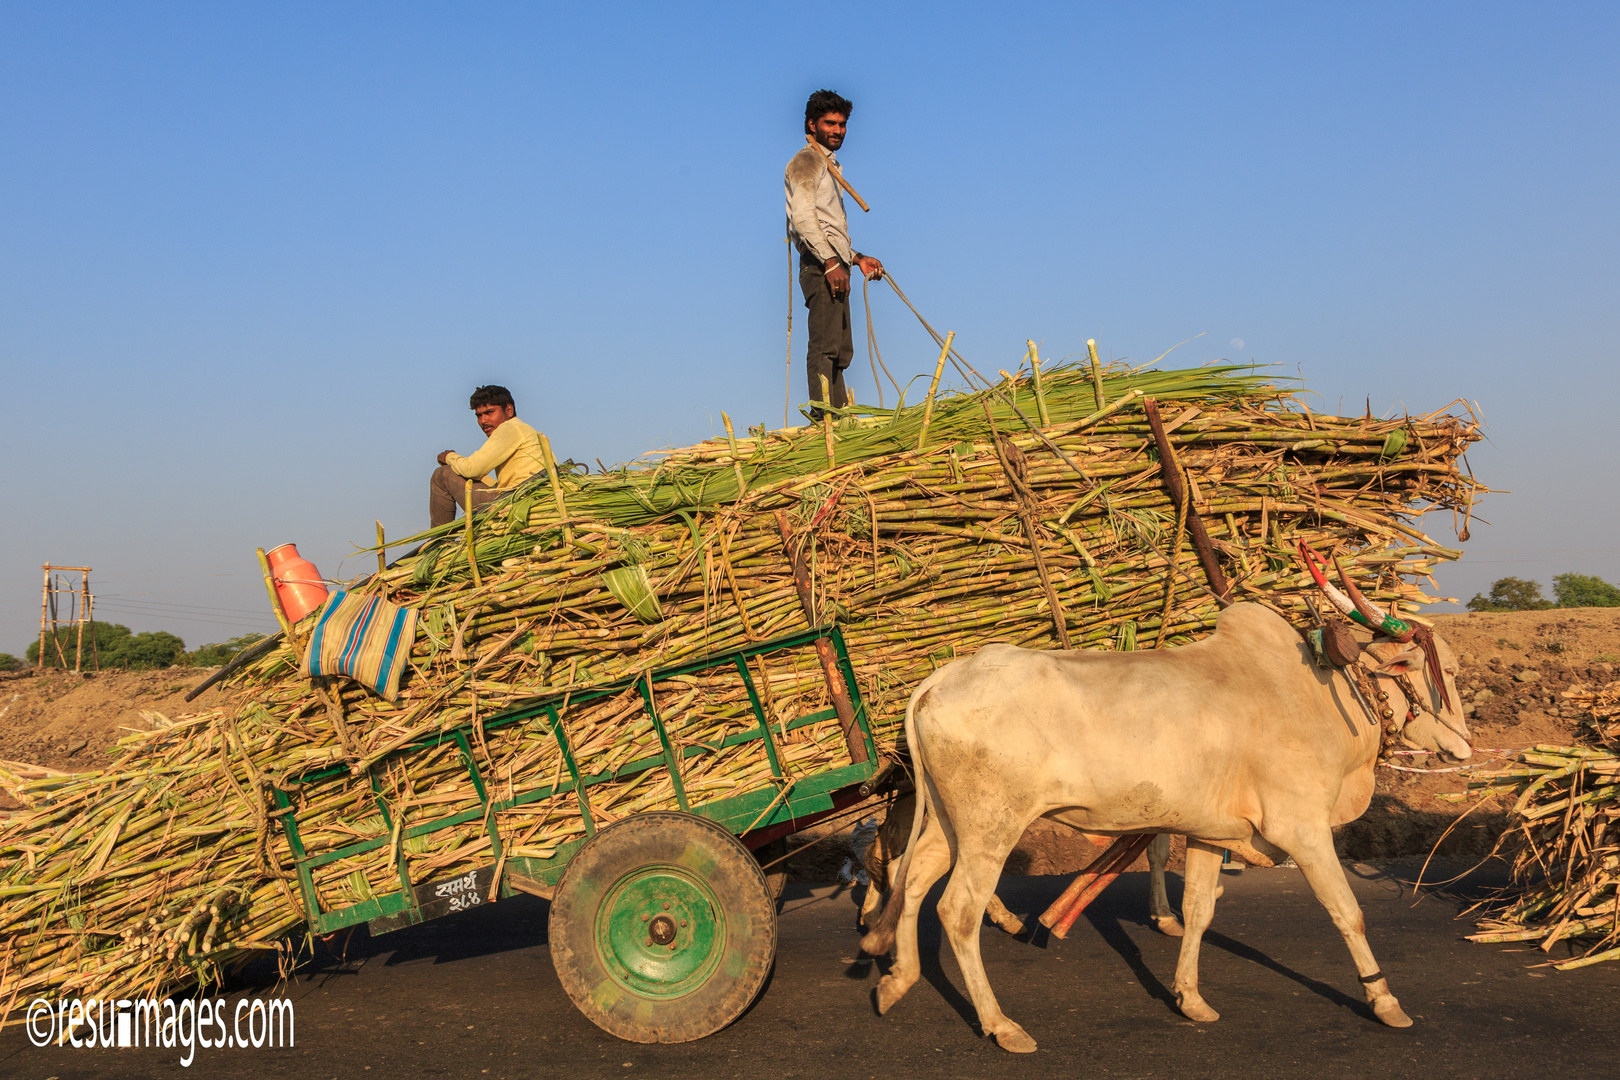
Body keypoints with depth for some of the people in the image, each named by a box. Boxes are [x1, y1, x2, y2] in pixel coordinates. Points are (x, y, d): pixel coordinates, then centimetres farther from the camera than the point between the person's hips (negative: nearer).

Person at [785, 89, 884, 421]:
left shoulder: (827, 166, 28)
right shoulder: (806, 161, -2)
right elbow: (803, 217, -16)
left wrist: (858, 258, 22)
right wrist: (831, 262, -23)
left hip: (833, 267, 10)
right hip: (821, 267, -10)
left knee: (841, 350, 7)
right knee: (825, 346, -17)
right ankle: (823, 417, -21)